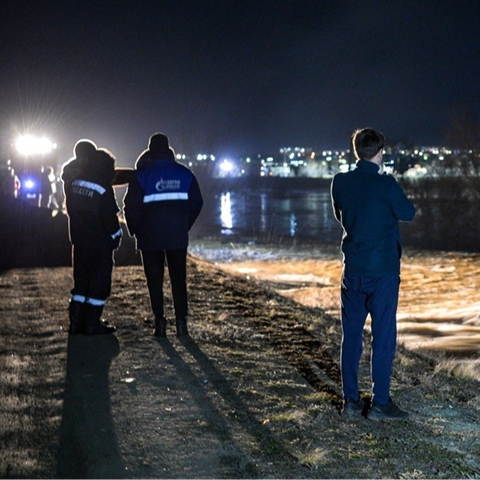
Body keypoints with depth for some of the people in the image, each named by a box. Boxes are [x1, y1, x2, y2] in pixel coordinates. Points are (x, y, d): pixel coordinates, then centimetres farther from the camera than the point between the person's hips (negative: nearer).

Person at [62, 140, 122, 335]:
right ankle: (92, 324, 3)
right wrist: (116, 234, 0)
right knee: (99, 282, 2)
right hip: (100, 242, -6)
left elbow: (70, 209, 10)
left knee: (81, 280, 15)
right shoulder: (102, 187, -16)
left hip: (79, 240, 6)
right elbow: (109, 215, -12)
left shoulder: (72, 180, 1)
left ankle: (76, 323, 15)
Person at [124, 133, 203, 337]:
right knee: (179, 278, 9)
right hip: (178, 236, 2)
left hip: (150, 236, -2)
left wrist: (135, 230, 7)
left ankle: (160, 322, 1)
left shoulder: (142, 174, -5)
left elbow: (131, 206, -7)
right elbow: (197, 203, 7)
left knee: (155, 280, 4)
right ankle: (181, 321, 4)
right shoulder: (184, 173, 4)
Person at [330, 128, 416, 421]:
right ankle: (380, 404, 3)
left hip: (353, 270, 5)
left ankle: (351, 400, 14)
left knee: (351, 335, 10)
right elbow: (408, 214, -1)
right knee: (383, 336, 1)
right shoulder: (386, 184, -14)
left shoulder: (341, 183, 0)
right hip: (383, 270, -4)